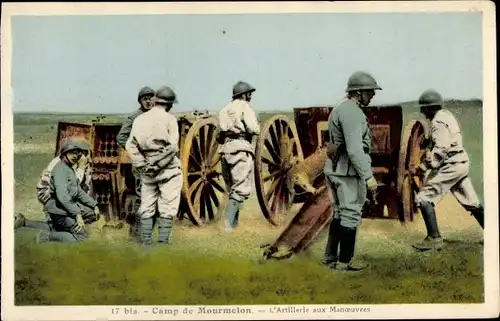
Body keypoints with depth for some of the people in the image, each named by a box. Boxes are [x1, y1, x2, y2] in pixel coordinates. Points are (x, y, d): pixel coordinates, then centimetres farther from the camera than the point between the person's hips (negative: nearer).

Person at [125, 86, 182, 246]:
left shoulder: (139, 119, 6)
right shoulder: (169, 119, -7)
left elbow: (130, 146, 0)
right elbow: (172, 147, -16)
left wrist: (141, 165, -2)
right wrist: (159, 164, -11)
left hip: (146, 171, 4)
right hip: (168, 169, -4)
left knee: (146, 208, 11)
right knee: (167, 209, 1)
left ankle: (146, 243, 12)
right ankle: (163, 242, -2)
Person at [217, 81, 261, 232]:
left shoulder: (225, 109, 23)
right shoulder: (244, 106, 1)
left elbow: (219, 137, 23)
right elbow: (254, 129, -13)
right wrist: (257, 128, 7)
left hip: (225, 150, 8)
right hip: (241, 149, -8)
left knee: (233, 190, 16)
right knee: (241, 190, -7)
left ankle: (234, 223, 17)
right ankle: (229, 224, -15)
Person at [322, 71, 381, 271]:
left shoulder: (340, 109, 15)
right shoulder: (352, 113, -17)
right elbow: (355, 149, -25)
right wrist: (368, 176, -23)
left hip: (334, 169, 10)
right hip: (348, 172, -10)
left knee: (340, 214, 17)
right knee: (351, 216, -1)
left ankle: (330, 257, 23)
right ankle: (344, 261, 6)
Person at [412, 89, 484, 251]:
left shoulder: (438, 121, -14)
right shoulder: (447, 115, 15)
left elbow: (441, 148, -24)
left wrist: (427, 166, -25)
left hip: (449, 166, -10)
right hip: (461, 164, 10)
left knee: (423, 198, -8)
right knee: (471, 202, 16)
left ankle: (434, 238, -10)